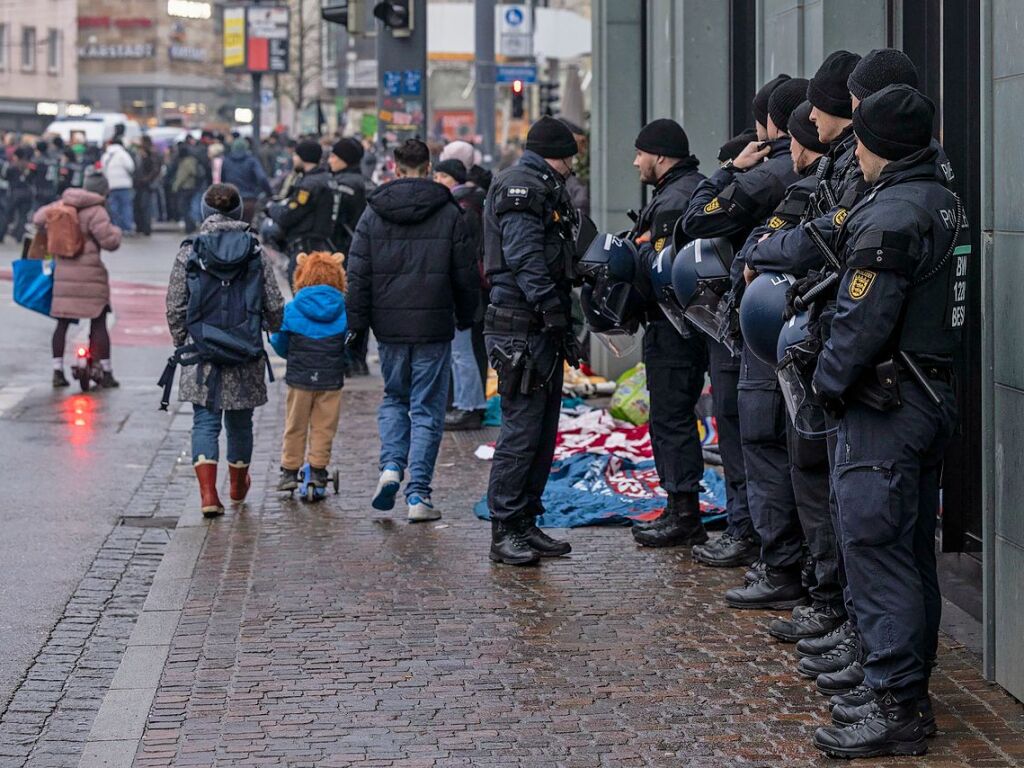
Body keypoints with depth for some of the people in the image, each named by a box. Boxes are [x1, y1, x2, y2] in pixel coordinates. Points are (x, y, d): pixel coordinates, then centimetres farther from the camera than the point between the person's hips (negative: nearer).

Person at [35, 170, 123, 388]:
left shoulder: (63, 205, 9)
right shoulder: (96, 212, -11)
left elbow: (38, 219, 18)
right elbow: (109, 241, -16)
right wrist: (116, 231, 5)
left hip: (63, 272, 6)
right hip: (89, 273, -6)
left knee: (62, 322, 11)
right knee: (99, 323, 1)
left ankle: (57, 370, 11)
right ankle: (105, 372, 3)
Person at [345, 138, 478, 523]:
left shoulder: (374, 212, 1)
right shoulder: (448, 213, -2)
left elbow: (358, 275, 1)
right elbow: (465, 275, 2)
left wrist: (357, 322, 6)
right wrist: (465, 316, 16)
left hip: (389, 326, 2)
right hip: (434, 326, -2)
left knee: (394, 398, 20)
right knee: (427, 409, 3)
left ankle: (391, 466, -1)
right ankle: (418, 493, 0)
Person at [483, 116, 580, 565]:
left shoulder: (544, 190, 23)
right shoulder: (522, 188, -11)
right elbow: (526, 260, -20)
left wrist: (562, 319, 16)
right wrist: (555, 314, -23)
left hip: (542, 330, 11)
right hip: (521, 330, -11)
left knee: (542, 431, 12)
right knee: (522, 431, -9)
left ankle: (526, 524, 18)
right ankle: (504, 531, -5)